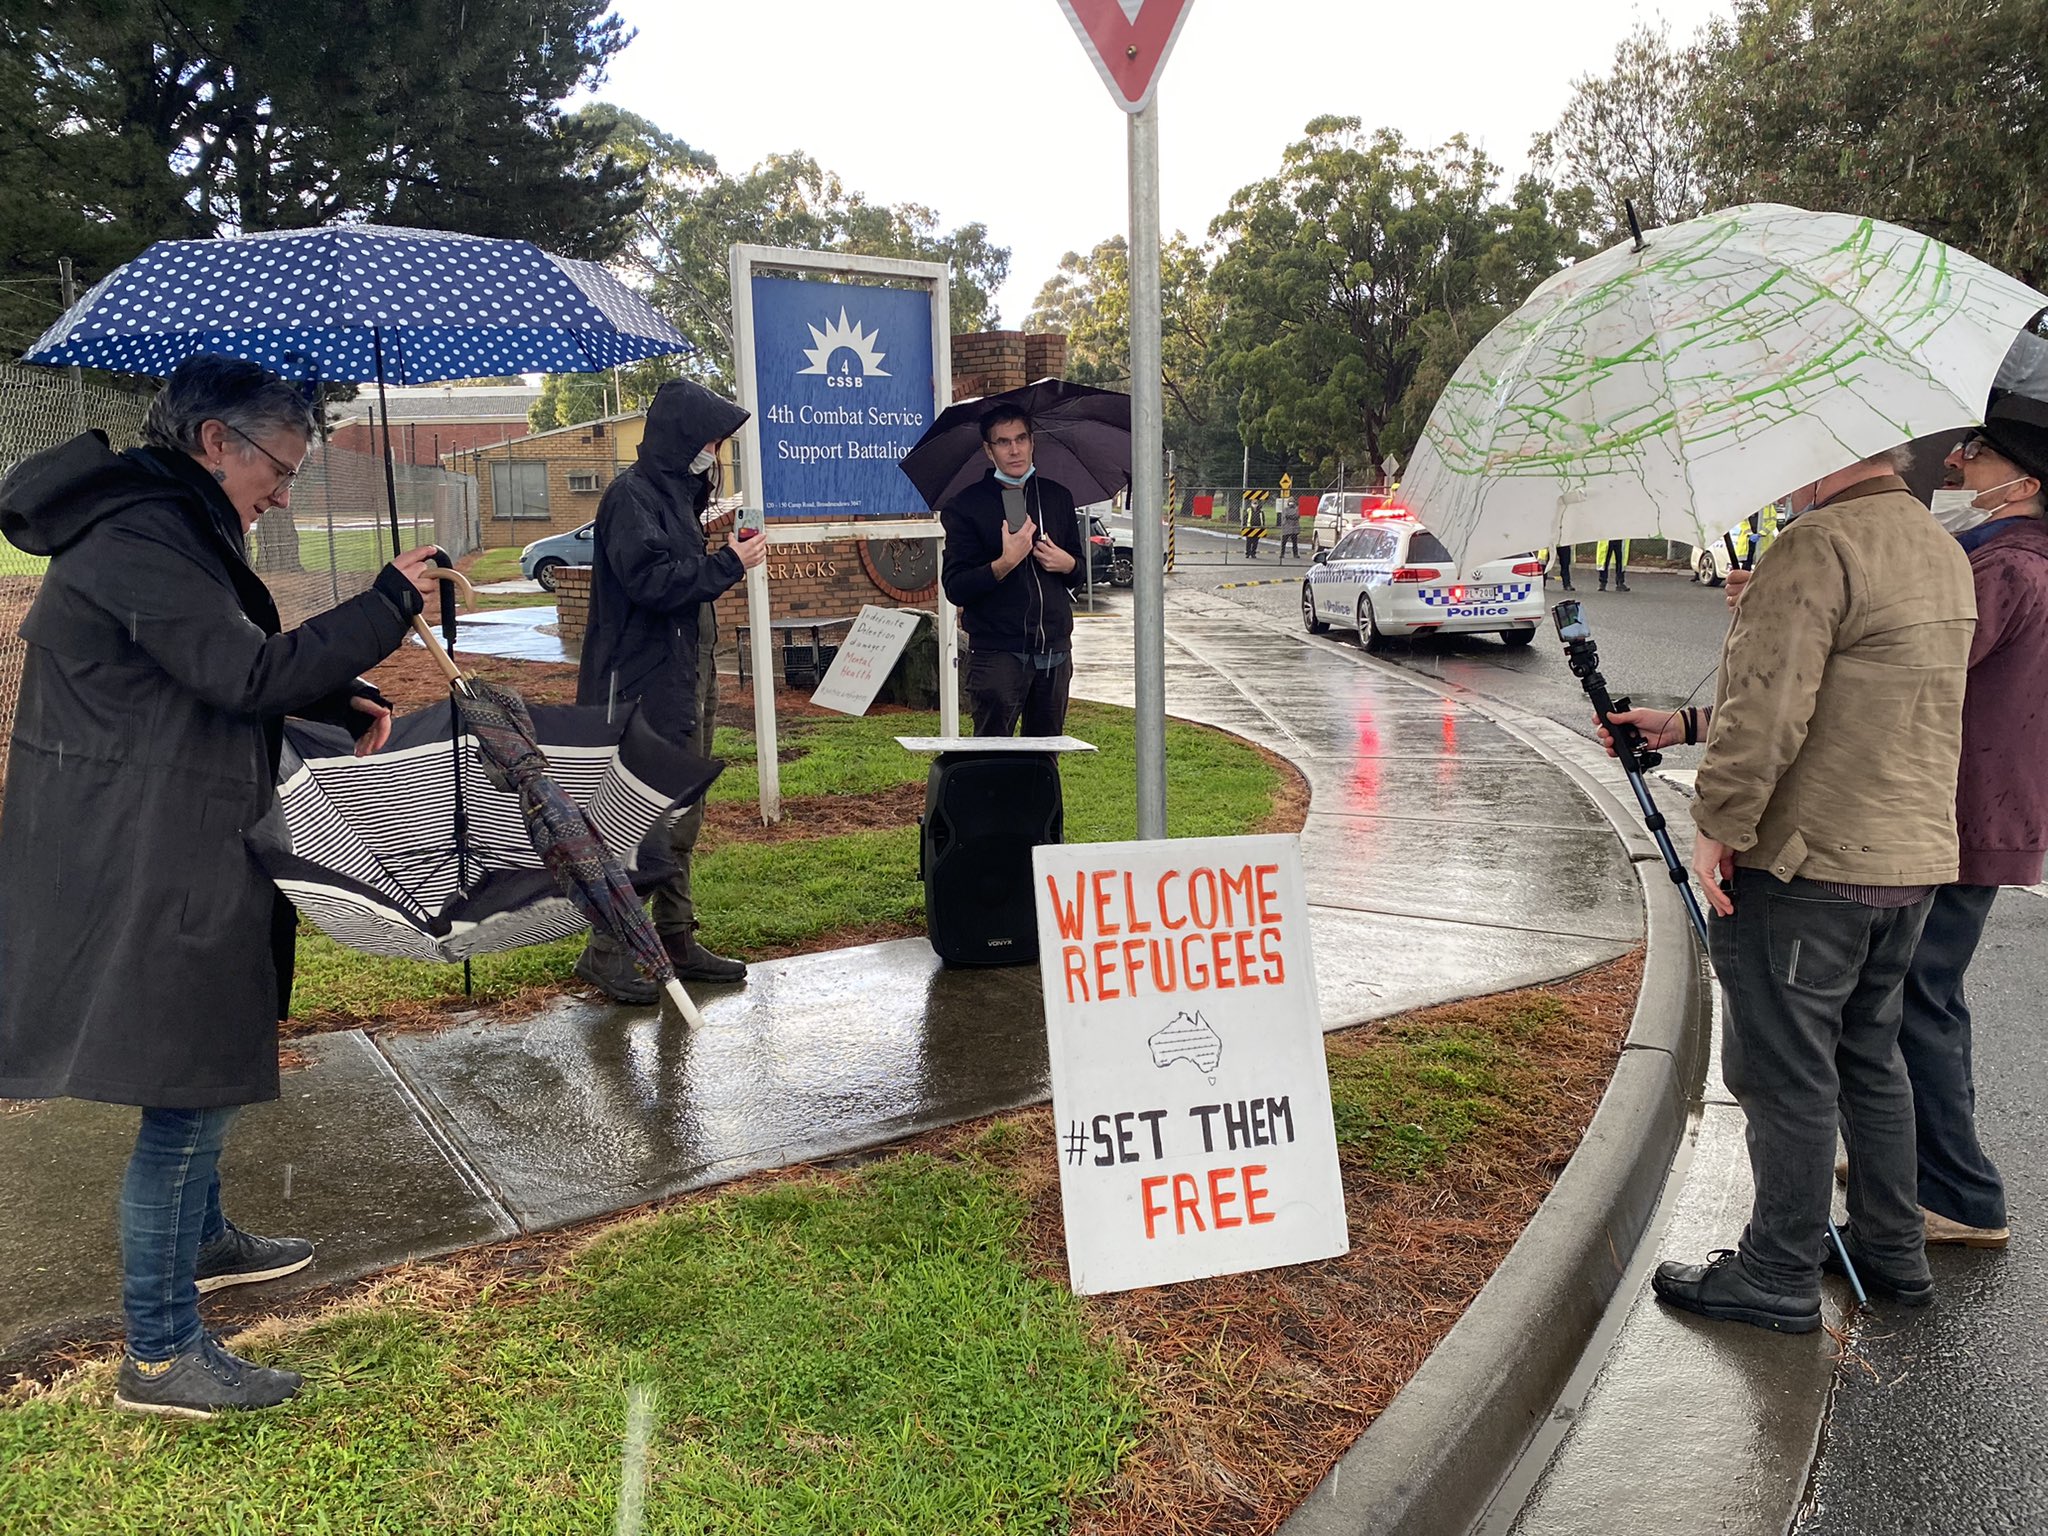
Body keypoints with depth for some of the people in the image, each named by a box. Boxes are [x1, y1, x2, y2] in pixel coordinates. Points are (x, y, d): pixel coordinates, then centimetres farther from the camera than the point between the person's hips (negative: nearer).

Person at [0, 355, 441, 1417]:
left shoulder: (168, 526, 14)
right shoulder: (138, 538, -20)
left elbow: (228, 667, 21)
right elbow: (251, 673, -25)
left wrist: (341, 701, 6)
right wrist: (389, 603, -17)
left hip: (174, 845, 11)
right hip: (142, 864, -11)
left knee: (200, 1078, 25)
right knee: (192, 1090, -3)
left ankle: (200, 1241, 45)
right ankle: (159, 1353, 9)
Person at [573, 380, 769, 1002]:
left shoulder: (674, 492, 17)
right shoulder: (630, 495, -12)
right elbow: (651, 580, -23)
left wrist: (714, 548, 8)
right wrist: (727, 564, -16)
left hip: (686, 675, 10)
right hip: (644, 683, -10)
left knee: (680, 817, 14)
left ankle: (676, 939, 24)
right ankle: (605, 951, 1)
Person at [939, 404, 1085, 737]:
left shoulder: (1057, 496, 12)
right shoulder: (966, 505, -1)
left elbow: (1080, 570, 21)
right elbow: (955, 588, -9)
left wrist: (1067, 564, -2)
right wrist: (1005, 563, -22)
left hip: (1055, 649, 4)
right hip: (997, 652, -4)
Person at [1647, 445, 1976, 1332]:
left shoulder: (1817, 546, -17)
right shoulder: (1945, 553, 14)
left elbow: (1767, 708, -24)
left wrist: (1719, 822, -14)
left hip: (1804, 861, -9)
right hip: (1912, 858, 9)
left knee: (1785, 1072, 2)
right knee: (1870, 1058, 21)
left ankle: (1781, 1277, 13)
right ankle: (1892, 1251, 33)